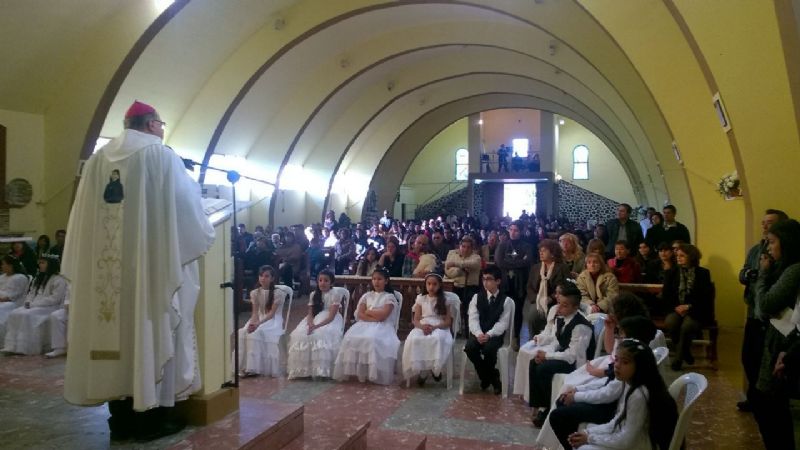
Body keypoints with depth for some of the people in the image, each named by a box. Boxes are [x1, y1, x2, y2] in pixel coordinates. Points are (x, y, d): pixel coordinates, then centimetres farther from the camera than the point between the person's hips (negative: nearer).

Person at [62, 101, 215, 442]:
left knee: (117, 331, 9)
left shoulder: (99, 159, 11)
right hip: (153, 264, -5)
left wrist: (85, 264, 18)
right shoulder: (162, 156, -4)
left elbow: (83, 217, 11)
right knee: (152, 333, 1)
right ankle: (150, 418, 7)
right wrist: (204, 234, 14)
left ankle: (121, 419, 15)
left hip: (107, 266, 5)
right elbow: (186, 209, -3)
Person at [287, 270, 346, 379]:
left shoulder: (335, 294, -5)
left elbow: (331, 317, -13)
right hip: (315, 320, 5)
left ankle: (322, 370, -31)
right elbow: (310, 314, 6)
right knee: (299, 335, -24)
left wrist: (317, 326, -25)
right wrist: (311, 325, -17)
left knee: (322, 335, -37)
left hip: (330, 321, -5)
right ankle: (302, 369, -16)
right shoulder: (314, 295, 11)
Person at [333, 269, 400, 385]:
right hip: (365, 325, 4)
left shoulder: (389, 297, 7)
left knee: (373, 340, -37)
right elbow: (359, 314, 6)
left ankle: (374, 374, -31)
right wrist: (375, 317, -8)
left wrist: (368, 311, 3)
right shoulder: (367, 295, 18)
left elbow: (383, 316, -8)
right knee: (351, 338, -28)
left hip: (382, 326, -4)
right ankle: (356, 371, -24)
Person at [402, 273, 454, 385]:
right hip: (422, 327, 2)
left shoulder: (444, 300, 7)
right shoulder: (421, 299, 11)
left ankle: (435, 368, -15)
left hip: (439, 327, -1)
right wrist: (422, 326, -17)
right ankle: (420, 370, -17)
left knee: (438, 339, -39)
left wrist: (434, 327, -18)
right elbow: (416, 320, 7)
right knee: (413, 339, -34)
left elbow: (448, 321, 1)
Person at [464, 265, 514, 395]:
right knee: (470, 347, -29)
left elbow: (502, 323, -8)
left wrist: (489, 335, -24)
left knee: (489, 349, -35)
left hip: (495, 334, -3)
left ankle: (486, 377, -1)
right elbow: (473, 319, -2)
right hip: (479, 333, 3)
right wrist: (478, 334, -22)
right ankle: (493, 378, -7)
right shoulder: (477, 297, 9)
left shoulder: (506, 300, 1)